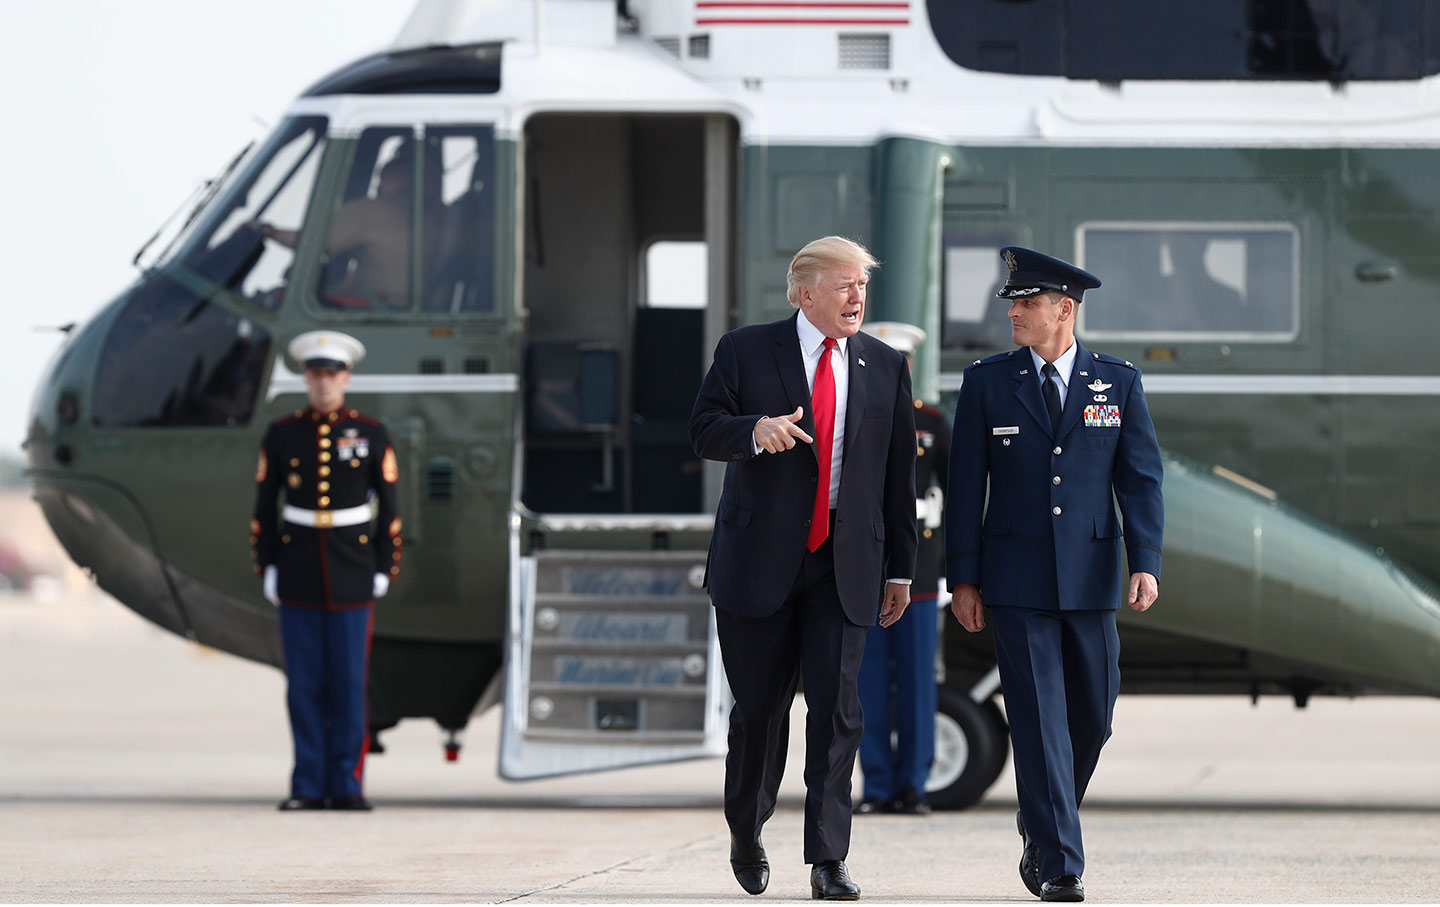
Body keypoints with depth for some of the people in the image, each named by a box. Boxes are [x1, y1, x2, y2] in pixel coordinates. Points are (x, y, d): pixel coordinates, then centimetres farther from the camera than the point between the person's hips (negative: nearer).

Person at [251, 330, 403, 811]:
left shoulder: (370, 435, 2)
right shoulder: (281, 434, 4)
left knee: (349, 681, -2)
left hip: (352, 574, -1)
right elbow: (264, 506, 7)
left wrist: (385, 569, -2)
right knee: (303, 682, 1)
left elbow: (388, 509, 4)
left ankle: (347, 786, 3)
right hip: (298, 577, 1)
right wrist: (266, 568, 0)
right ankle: (309, 787, 5)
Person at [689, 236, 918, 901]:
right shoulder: (746, 351, 2)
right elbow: (705, 429, -3)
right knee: (760, 706, 6)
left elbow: (898, 473, 11)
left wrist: (900, 570, 10)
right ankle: (745, 834, 28)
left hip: (845, 565, 1)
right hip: (760, 559, -1)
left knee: (836, 706, -9)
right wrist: (756, 430, -25)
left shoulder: (885, 367, 9)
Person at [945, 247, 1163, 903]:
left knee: (1091, 717, 7)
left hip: (1091, 577, 2)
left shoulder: (1118, 383, 5)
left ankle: (1041, 828, 30)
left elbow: (1141, 479, 2)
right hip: (1016, 579, -2)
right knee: (1039, 719, -7)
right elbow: (965, 485, 4)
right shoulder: (986, 382, 4)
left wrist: (1146, 563, -9)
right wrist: (963, 578, -1)